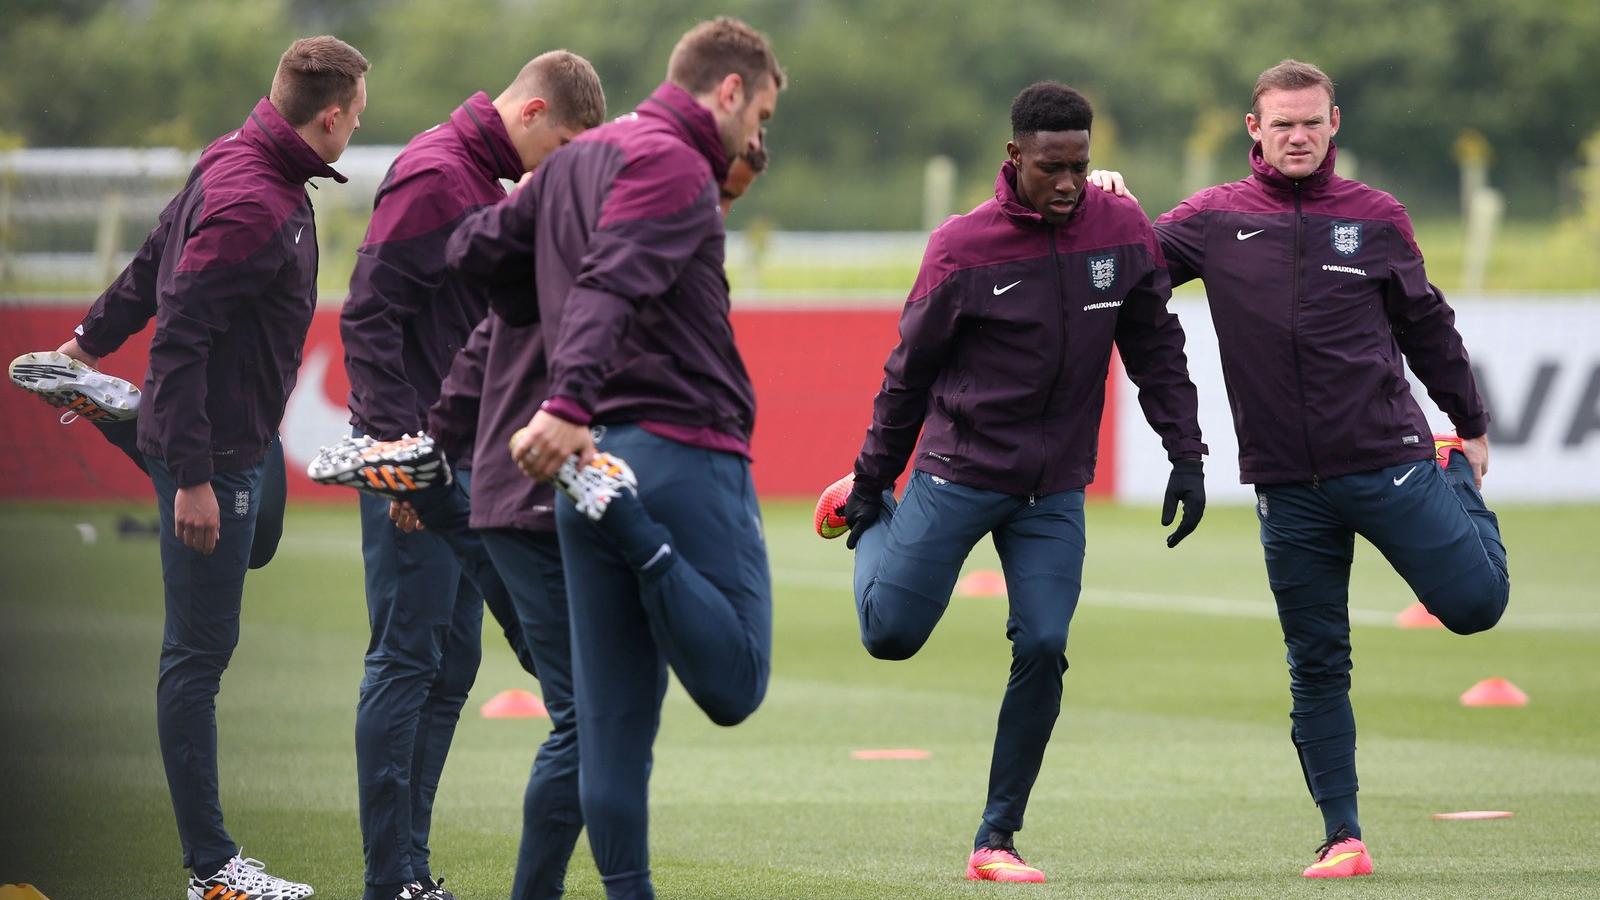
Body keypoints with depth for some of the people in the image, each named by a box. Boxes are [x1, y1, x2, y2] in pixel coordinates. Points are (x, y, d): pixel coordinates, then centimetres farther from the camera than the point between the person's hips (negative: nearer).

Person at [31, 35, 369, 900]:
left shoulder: (233, 168, 8)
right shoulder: (251, 204, -23)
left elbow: (153, 265, 22)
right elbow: (181, 333, -26)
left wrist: (95, 341, 38)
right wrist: (192, 477, -25)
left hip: (231, 443, 11)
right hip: (210, 450, -10)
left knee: (201, 646, 14)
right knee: (198, 650, -5)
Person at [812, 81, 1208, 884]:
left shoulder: (1123, 232, -3)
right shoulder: (962, 248, -11)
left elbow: (1156, 351, 6)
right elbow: (909, 371, -1)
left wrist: (1186, 457, 0)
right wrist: (873, 479, 5)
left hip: (1056, 490, 2)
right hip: (958, 473, -2)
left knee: (1043, 649, -8)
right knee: (890, 634, -1)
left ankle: (997, 839, 4)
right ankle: (866, 517, 33)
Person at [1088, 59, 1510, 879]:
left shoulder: (1375, 218, 4)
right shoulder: (1216, 220, 4)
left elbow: (1427, 326, 13)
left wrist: (1472, 428, 19)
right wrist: (1108, 209, -14)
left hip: (1387, 463, 0)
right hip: (1287, 486, 0)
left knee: (1477, 603, -6)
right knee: (1316, 666, 3)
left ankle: (1458, 480, 26)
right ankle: (1343, 836, 12)